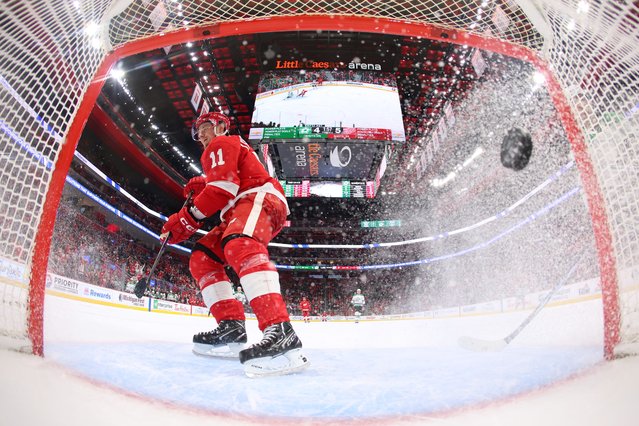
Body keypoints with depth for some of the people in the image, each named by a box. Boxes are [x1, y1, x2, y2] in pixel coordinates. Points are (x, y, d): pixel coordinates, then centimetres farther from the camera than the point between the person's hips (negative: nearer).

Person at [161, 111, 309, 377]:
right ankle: (231, 327, -10)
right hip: (240, 213, 10)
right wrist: (200, 185, 20)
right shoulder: (230, 148, 38)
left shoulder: (221, 143, 6)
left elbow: (223, 187, -11)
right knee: (202, 257, 3)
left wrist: (185, 220, -8)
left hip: (260, 198, -10)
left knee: (239, 246, -37)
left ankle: (281, 333, -55)